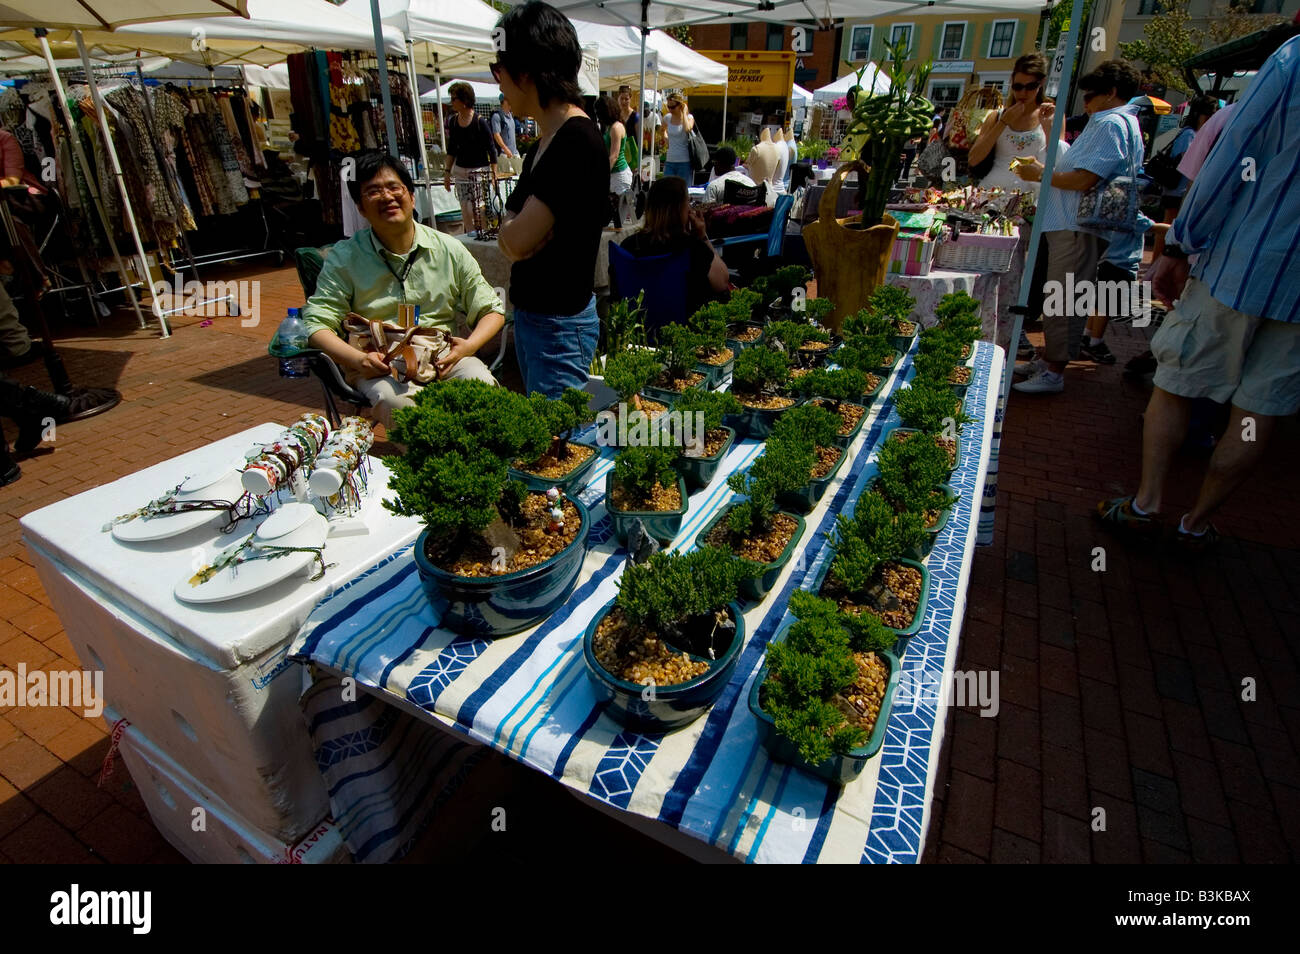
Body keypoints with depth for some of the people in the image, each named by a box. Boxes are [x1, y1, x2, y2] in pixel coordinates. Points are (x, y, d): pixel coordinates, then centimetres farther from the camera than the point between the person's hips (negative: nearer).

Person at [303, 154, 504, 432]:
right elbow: (317, 323, 3)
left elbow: (491, 310, 12)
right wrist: (358, 360, -17)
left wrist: (469, 346, -10)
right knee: (397, 402, -36)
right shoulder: (343, 258, 8)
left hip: (443, 357, 2)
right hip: (380, 367, -1)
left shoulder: (449, 249, 11)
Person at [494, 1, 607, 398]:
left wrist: (512, 227, -3)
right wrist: (515, 228, -9)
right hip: (529, 315, 10)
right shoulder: (543, 142, 11)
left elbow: (517, 241, -23)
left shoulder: (578, 142, -19)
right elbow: (509, 239, 11)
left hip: (560, 324, -10)